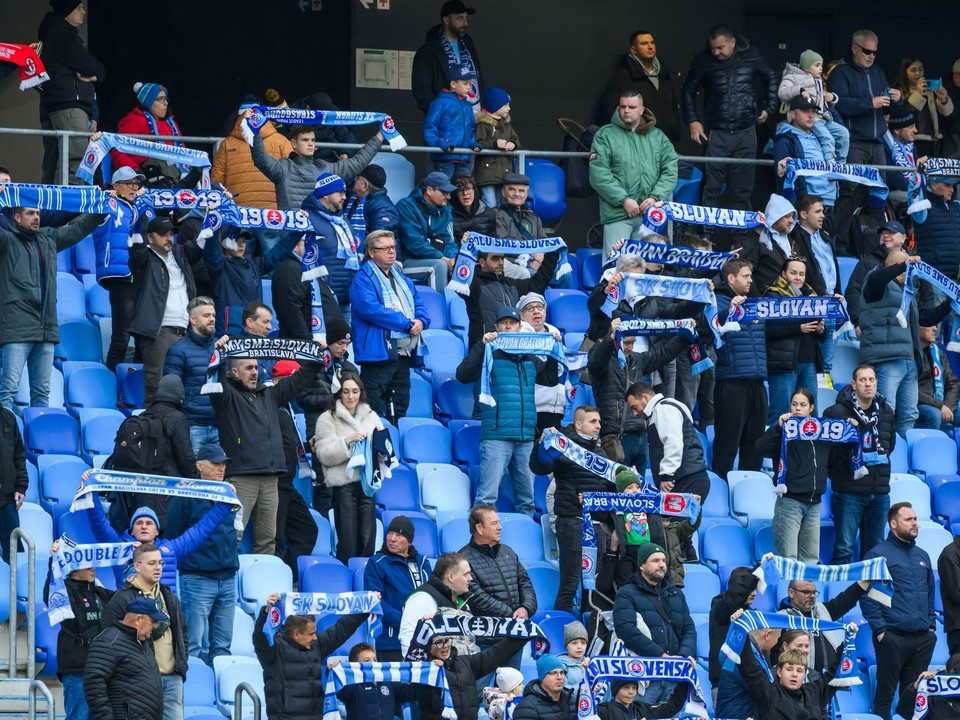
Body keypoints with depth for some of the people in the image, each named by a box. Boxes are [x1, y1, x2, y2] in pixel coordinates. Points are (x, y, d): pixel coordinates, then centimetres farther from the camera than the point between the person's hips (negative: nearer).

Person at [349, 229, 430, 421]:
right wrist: (406, 323, -15)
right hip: (379, 352, -8)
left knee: (399, 408, 12)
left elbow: (419, 305, 18)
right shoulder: (363, 279, -6)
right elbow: (371, 309, -19)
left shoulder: (403, 279, 21)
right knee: (374, 409, -11)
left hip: (404, 352, 8)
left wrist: (421, 321, -7)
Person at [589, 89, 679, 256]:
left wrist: (656, 197, -7)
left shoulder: (658, 136, 15)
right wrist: (623, 200, -13)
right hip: (617, 213, -3)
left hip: (650, 212, 3)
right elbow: (598, 174, -4)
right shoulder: (605, 135, 5)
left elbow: (670, 170, 8)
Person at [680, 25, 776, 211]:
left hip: (746, 132, 1)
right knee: (712, 188, -5)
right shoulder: (703, 60, -1)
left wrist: (769, 108, 11)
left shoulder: (751, 56, 1)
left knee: (743, 189, 5)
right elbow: (688, 90, 9)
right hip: (717, 133, -1)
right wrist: (692, 120, -1)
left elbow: (771, 79, 16)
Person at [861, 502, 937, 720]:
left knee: (914, 693, 8)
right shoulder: (878, 554, -2)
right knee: (886, 692, -4)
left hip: (923, 638, 6)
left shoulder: (922, 555, 18)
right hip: (893, 636, -6)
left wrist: (931, 625, 13)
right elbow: (867, 597, -7)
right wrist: (880, 629, -13)